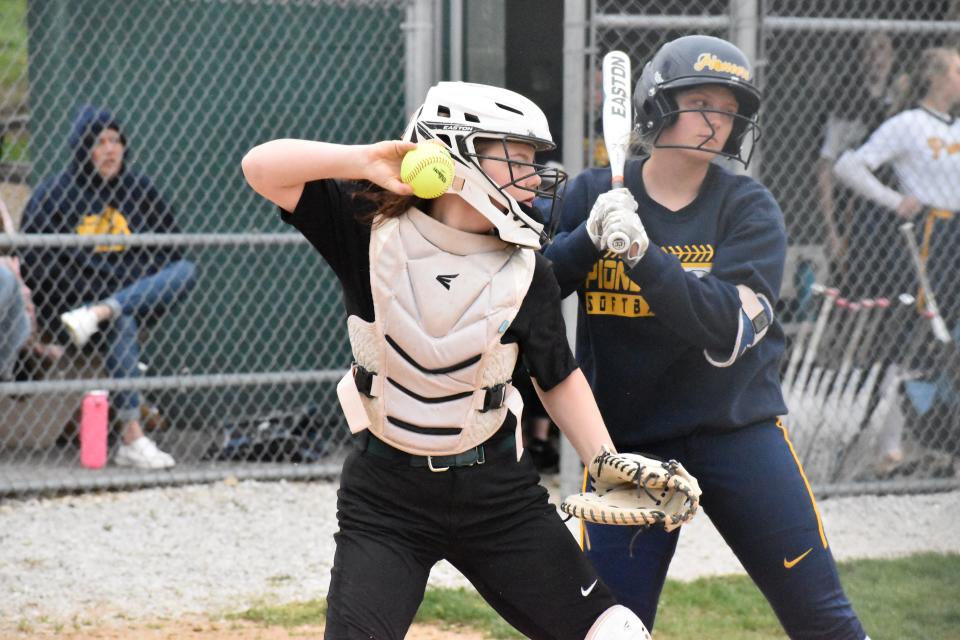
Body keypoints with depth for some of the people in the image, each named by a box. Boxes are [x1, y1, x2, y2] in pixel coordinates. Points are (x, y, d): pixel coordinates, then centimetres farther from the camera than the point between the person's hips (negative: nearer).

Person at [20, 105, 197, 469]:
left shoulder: (140, 191, 13)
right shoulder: (53, 194, 1)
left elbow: (169, 249, 11)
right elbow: (36, 266, -4)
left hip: (136, 297, 5)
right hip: (70, 304, -4)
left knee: (187, 270, -20)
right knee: (120, 324, -36)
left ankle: (96, 316, -35)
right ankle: (131, 439, -42)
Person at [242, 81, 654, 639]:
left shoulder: (527, 271, -5)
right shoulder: (372, 227, -10)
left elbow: (559, 378, 8)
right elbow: (262, 168, -17)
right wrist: (367, 160, -29)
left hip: (498, 490, 2)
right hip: (386, 494, -2)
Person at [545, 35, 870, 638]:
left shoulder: (749, 206, -3)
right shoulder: (593, 194, 2)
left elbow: (727, 323, -17)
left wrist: (640, 252, -29)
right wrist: (589, 238, -21)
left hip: (738, 431, 0)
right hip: (627, 439, 0)